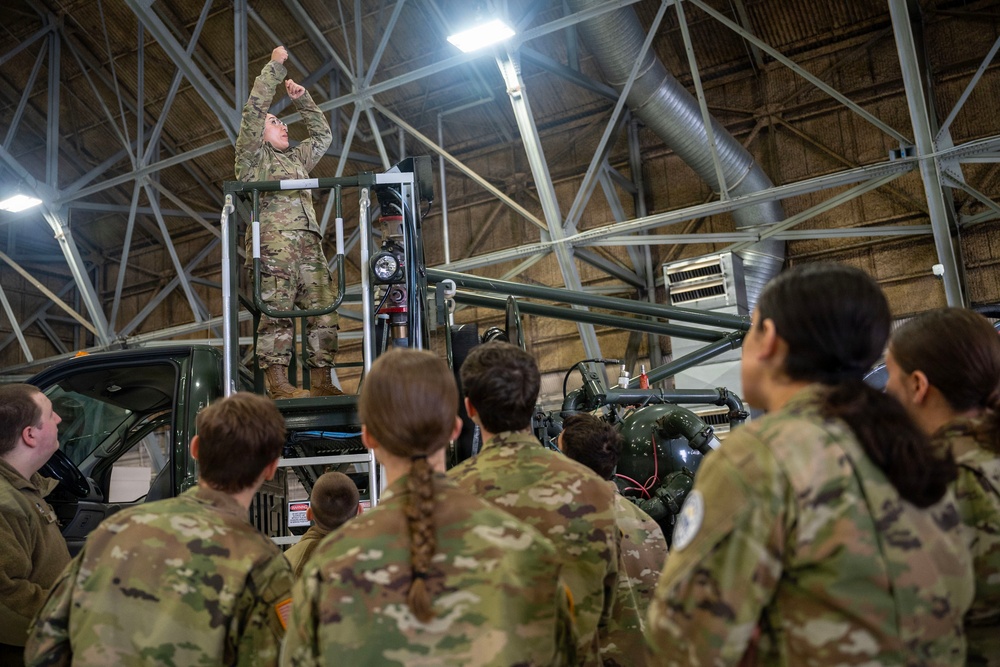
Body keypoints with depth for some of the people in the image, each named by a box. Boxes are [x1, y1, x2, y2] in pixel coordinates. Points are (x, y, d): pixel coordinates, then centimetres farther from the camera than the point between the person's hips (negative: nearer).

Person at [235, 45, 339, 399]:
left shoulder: (296, 159, 36)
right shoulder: (252, 155, 17)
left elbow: (323, 135, 41)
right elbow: (254, 108, 8)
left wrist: (303, 99, 34)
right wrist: (275, 66, 15)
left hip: (309, 243, 6)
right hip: (274, 240, -6)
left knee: (323, 312, -5)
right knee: (276, 311, -15)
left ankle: (321, 382, -7)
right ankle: (278, 383, -20)